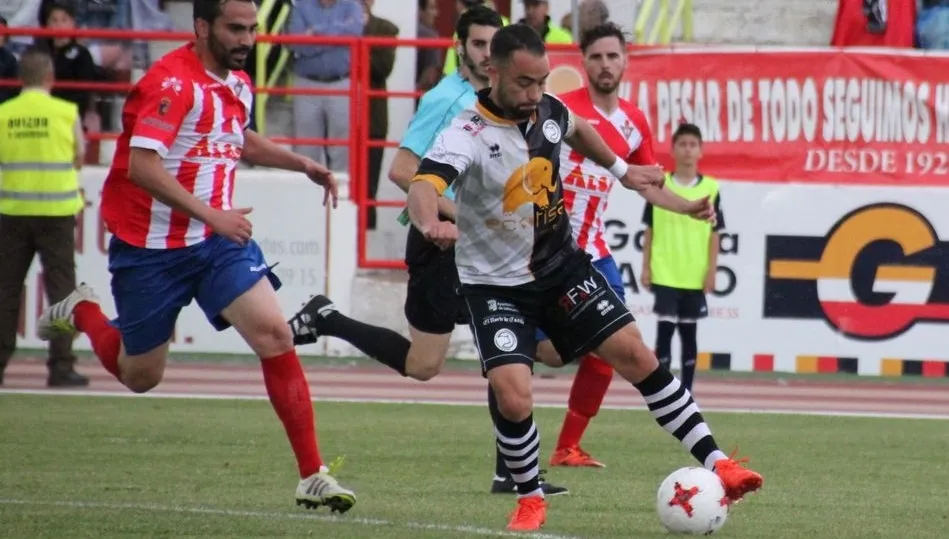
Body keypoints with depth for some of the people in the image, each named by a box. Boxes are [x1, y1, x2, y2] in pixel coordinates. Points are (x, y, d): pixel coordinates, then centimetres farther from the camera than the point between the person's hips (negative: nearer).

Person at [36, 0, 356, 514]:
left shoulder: (238, 84, 8)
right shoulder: (173, 82, -19)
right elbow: (142, 167, -28)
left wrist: (302, 163, 18)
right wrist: (210, 215, -33)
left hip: (218, 240, 6)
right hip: (150, 247, -6)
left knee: (275, 336, -13)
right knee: (141, 375, 8)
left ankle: (312, 476, -10)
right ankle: (81, 313, 40)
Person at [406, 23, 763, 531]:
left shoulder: (547, 110, -7)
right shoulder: (465, 136, -26)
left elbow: (577, 129, 20)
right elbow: (423, 186, -46)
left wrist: (622, 170, 23)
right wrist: (431, 223, -67)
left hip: (562, 264, 5)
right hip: (496, 284, -5)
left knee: (634, 353, -3)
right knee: (513, 399, -18)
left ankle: (715, 462, 3)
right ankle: (530, 498, 9)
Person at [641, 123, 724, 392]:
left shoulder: (711, 188, 2)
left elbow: (714, 234, 4)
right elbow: (650, 231, 5)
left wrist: (712, 271, -2)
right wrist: (645, 268, 1)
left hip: (695, 276, 1)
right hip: (664, 273, -1)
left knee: (689, 332, 8)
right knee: (665, 329, -6)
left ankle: (686, 393, 15)